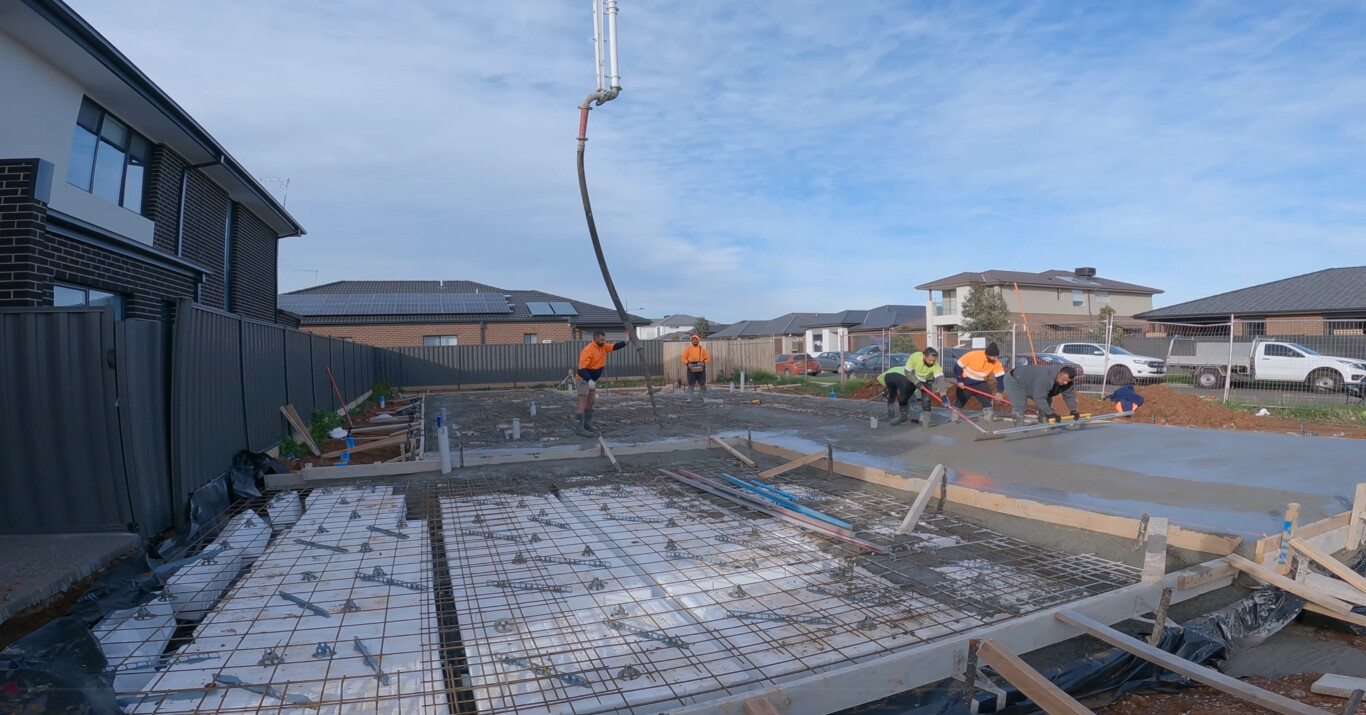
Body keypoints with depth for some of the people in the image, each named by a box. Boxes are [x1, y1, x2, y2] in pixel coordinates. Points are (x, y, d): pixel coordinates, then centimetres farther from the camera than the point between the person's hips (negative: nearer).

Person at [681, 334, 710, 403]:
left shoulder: (702, 349, 6)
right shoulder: (688, 349, 5)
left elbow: (708, 358, 6)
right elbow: (684, 358, 3)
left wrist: (704, 362, -13)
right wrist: (688, 363, -14)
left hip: (700, 368, 0)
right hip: (691, 368, 0)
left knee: (702, 384, 3)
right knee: (690, 384, 1)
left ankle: (704, 398, 12)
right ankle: (690, 398, 6)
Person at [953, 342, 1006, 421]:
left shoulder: (996, 363, -18)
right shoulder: (972, 355, -28)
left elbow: (1000, 376, -13)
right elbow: (958, 366, -19)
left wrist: (998, 392, -24)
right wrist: (959, 381, -18)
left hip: (980, 384, 3)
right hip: (964, 383, -3)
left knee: (988, 400, -12)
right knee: (959, 402, 5)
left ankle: (989, 418, -1)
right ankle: (954, 420, 19)